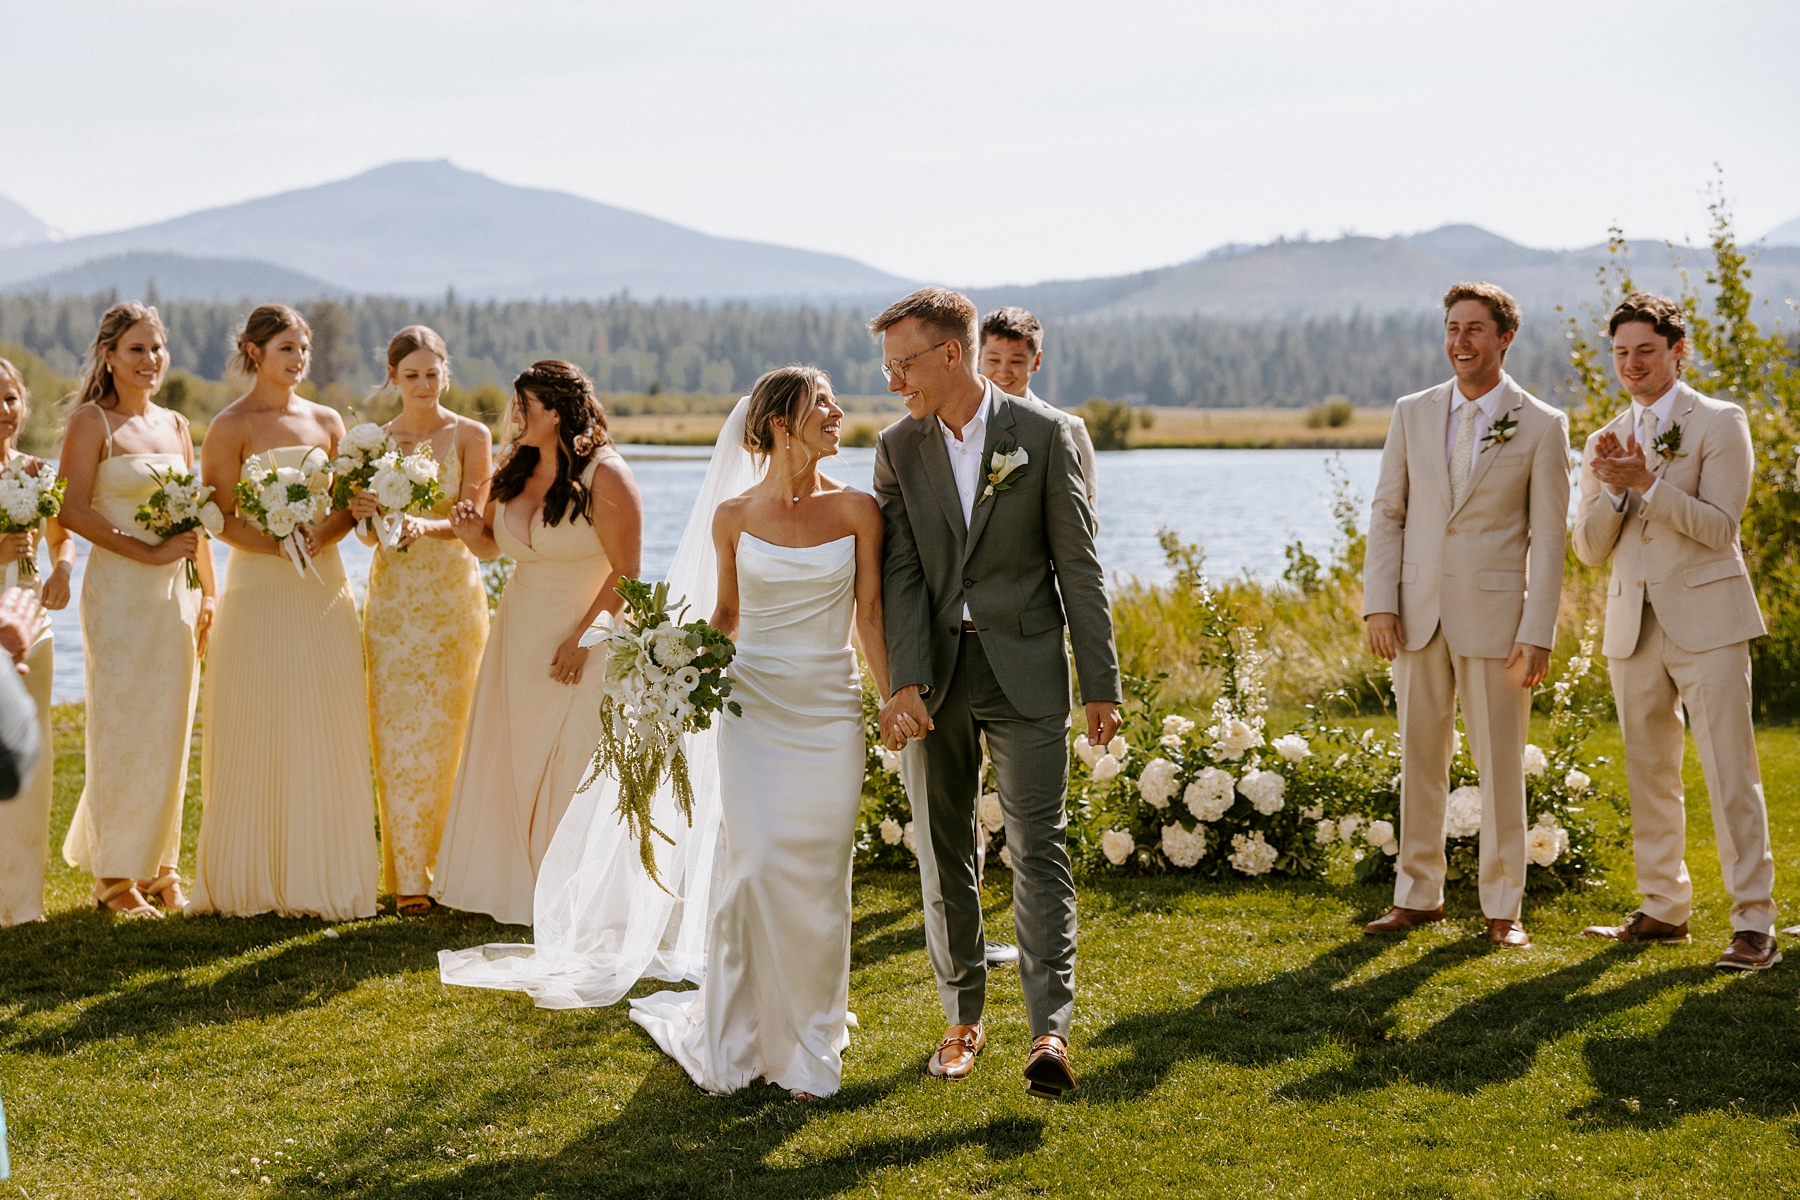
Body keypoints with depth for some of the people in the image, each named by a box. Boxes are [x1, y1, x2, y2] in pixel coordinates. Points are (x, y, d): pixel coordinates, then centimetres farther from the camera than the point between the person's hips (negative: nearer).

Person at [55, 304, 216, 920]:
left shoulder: (175, 425, 14)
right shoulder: (91, 422, -5)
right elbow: (72, 510, -13)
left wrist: (208, 593, 11)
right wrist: (150, 551, -17)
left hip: (174, 593, 6)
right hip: (119, 591, -6)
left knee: (168, 731, 9)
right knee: (122, 730, -2)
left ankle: (158, 865, 19)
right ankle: (115, 875, 7)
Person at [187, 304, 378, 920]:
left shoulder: (327, 422, 11)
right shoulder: (230, 427, -2)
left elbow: (349, 506, 9)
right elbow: (221, 519, -7)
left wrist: (318, 535, -12)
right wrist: (278, 544, -22)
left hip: (325, 588, 4)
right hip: (259, 589, -4)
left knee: (327, 731, 3)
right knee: (260, 733, -2)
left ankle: (319, 875, 11)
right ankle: (252, 881, 6)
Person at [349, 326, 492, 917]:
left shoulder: (471, 436, 1)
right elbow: (370, 535, 4)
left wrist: (424, 525, -28)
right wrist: (367, 515, -19)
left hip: (455, 595, -1)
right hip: (394, 596, 2)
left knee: (447, 731, -1)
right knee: (398, 735, -3)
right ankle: (408, 877, -1)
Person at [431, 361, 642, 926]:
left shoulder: (604, 476, -16)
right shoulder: (514, 468, 4)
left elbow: (625, 573, -17)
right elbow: (492, 545, 17)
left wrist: (581, 641, -19)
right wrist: (471, 529, -6)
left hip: (582, 637, -6)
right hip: (519, 633, 7)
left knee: (571, 767, -1)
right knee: (509, 761, 10)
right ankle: (512, 881, 22)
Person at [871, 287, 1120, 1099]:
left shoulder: (1044, 438, -5)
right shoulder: (898, 450, 3)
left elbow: (1078, 566, -3)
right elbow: (902, 574, -4)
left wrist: (1100, 683, -4)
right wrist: (904, 685, -16)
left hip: (1024, 672, -3)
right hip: (934, 675, 3)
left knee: (1038, 848, -9)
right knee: (944, 855, 9)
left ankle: (1051, 1031, -12)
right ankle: (963, 1020, 21)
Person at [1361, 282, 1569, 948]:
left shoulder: (1542, 426, -2)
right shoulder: (1412, 414, 7)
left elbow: (1549, 538, -4)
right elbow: (1388, 512, 8)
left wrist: (1538, 635, -10)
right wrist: (1379, 603, -2)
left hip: (1495, 613, -3)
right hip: (1418, 612, 3)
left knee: (1501, 766, 2)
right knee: (1419, 761, 9)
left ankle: (1502, 907, 13)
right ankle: (1417, 895, 19)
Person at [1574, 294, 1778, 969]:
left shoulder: (1720, 423, -1)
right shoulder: (1607, 443, 14)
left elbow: (1719, 526, -11)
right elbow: (1589, 550, 10)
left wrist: (1647, 483, -20)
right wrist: (1609, 488, -8)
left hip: (1705, 620, -6)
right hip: (1633, 627, 6)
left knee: (1730, 774, -9)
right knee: (1649, 776, 11)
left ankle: (1754, 925, -8)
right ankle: (1663, 909, 22)